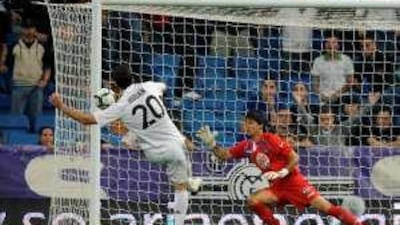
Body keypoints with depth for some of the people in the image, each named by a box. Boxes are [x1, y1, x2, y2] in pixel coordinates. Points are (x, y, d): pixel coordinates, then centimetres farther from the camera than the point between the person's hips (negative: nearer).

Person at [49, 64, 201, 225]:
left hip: (155, 154, -1)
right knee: (180, 187, 9)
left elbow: (87, 119, -10)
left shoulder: (121, 106, -11)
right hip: (174, 144, 1)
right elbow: (162, 87, 25)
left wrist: (61, 107, -1)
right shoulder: (149, 87, -4)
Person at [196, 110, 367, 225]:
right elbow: (224, 155, 7)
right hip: (276, 187, 6)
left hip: (293, 181, -6)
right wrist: (211, 144, -9)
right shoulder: (246, 146, 5)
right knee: (253, 201, -17)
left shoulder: (271, 140, -13)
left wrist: (281, 173, -26)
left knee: (326, 207, -15)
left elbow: (295, 158, -14)